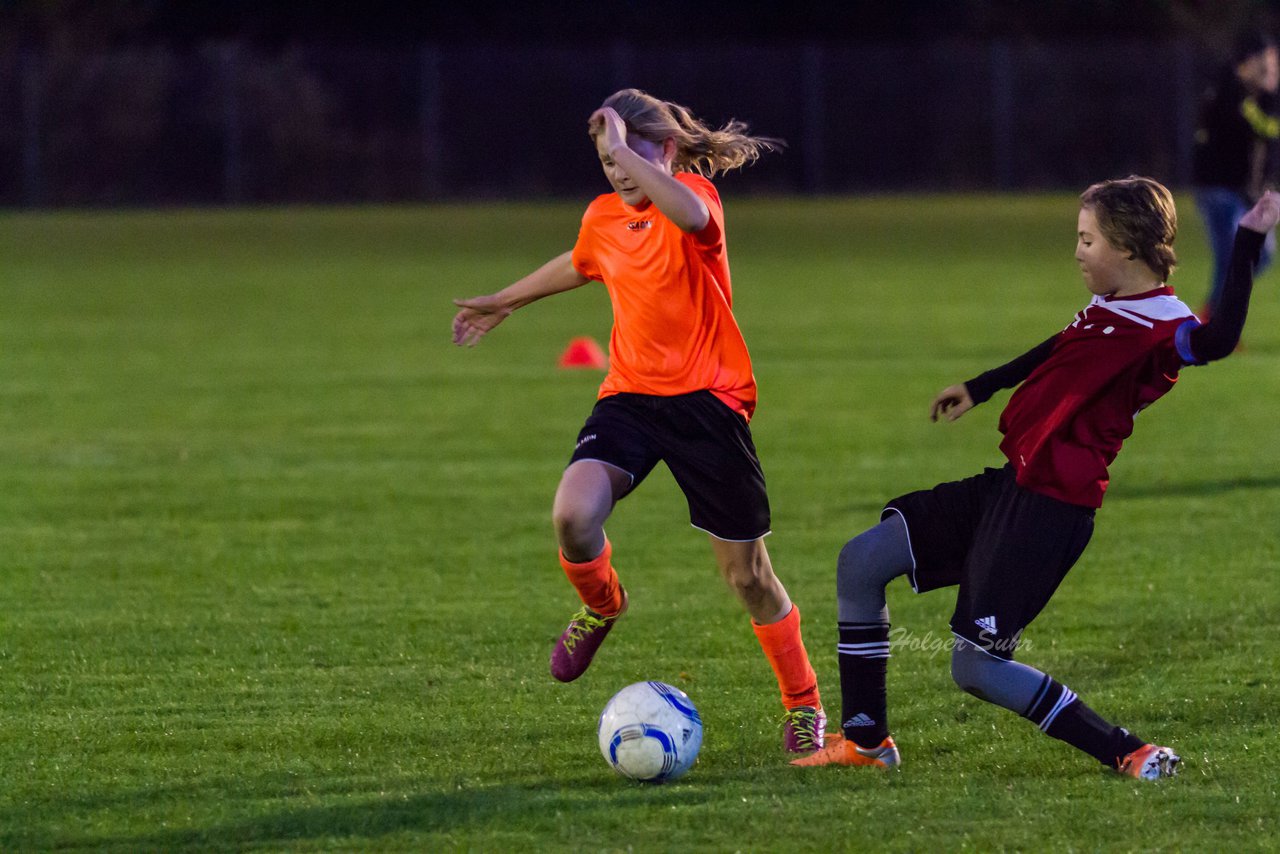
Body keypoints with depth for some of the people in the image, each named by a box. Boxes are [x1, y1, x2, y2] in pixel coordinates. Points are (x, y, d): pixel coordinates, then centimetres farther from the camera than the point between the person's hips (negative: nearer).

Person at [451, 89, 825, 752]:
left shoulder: (694, 194, -10)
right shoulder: (603, 217, 10)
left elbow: (689, 213, -38)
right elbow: (577, 266, 34)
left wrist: (625, 149, -33)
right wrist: (504, 302, 46)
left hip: (705, 399, -5)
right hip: (630, 396, 5)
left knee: (746, 572, 2)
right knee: (573, 514, -24)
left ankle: (803, 705, 22)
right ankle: (601, 606, 10)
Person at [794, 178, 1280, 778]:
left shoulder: (1160, 325, -18)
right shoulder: (1108, 307, 11)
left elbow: (1215, 340, -40)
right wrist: (980, 389, 42)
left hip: (1054, 506, -10)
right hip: (1011, 482, 10)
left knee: (976, 668, -11)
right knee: (860, 563, 12)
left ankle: (1128, 754, -3)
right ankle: (865, 741, 21)